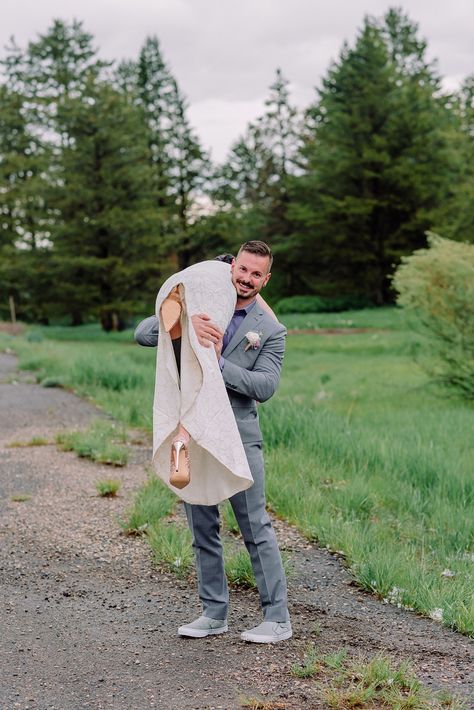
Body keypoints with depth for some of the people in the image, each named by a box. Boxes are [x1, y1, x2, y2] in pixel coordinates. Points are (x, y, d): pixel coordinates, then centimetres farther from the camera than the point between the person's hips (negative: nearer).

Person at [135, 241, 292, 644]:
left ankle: (277, 618, 4)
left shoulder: (271, 331, 1)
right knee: (203, 530, 10)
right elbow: (143, 333, -5)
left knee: (256, 529, -3)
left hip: (238, 437, -3)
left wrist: (219, 364, -20)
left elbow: (264, 387, -10)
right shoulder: (199, 308, 6)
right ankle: (214, 613, 21)